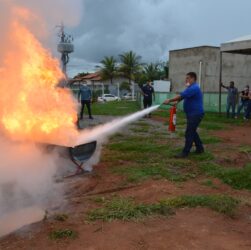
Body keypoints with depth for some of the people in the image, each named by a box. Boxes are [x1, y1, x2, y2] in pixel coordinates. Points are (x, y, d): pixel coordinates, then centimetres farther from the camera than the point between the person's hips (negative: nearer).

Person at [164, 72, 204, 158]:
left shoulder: (194, 88, -18)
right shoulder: (192, 88, 18)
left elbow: (181, 96, -23)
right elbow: (182, 97, 15)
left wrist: (169, 100, -19)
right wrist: (175, 102, 0)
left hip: (196, 114, -11)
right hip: (192, 114, 11)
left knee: (189, 133, -8)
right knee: (192, 132, 18)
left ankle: (185, 152, -4)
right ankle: (200, 148, 29)